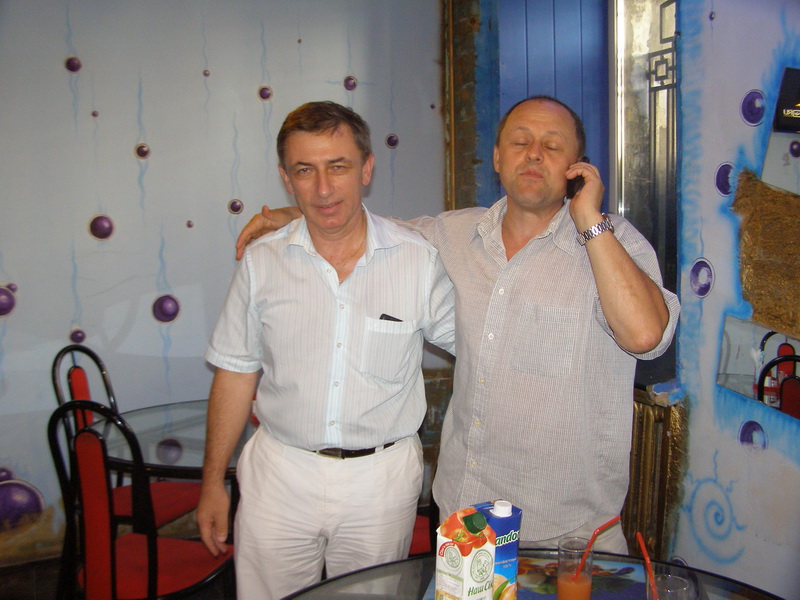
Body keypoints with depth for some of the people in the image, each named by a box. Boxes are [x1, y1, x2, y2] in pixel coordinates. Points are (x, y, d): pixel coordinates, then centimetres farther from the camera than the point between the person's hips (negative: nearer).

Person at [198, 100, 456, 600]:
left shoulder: (419, 259, -8)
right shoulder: (261, 262, -4)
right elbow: (236, 373, 3)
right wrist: (213, 481, 6)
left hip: (382, 478, 0)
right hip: (280, 471, 1)